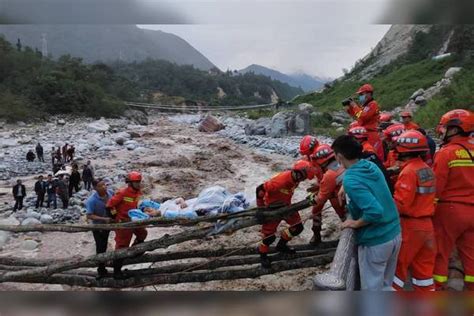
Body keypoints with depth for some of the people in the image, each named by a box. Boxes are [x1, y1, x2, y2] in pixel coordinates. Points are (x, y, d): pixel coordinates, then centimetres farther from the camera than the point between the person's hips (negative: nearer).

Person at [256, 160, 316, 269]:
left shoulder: (294, 178, -12)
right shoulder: (280, 181, -38)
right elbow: (260, 189, -32)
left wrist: (288, 203, 18)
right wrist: (261, 208, -22)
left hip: (285, 205, 8)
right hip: (272, 208, -8)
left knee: (298, 227, 9)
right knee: (269, 235, -5)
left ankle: (281, 245, 30)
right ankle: (263, 255, 24)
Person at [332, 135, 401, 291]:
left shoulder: (350, 180, -23)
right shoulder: (371, 166, 1)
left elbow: (374, 211, -31)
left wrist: (355, 223, -16)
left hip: (375, 241, -8)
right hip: (395, 234, 8)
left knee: (372, 288, 10)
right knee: (386, 285, 24)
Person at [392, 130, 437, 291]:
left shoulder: (409, 171, -17)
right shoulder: (428, 169, 7)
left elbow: (401, 204, -22)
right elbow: (422, 196, 7)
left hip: (410, 225, -7)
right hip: (426, 224, 8)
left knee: (398, 264, 5)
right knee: (424, 266, 16)